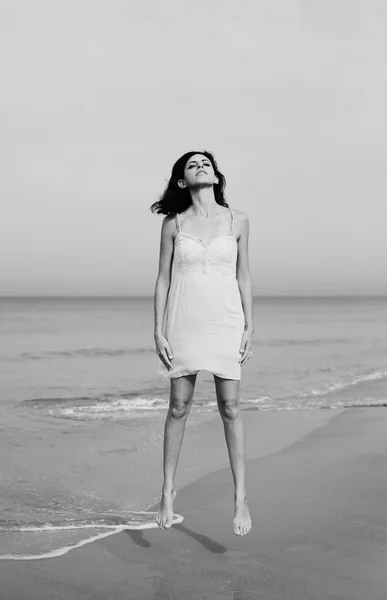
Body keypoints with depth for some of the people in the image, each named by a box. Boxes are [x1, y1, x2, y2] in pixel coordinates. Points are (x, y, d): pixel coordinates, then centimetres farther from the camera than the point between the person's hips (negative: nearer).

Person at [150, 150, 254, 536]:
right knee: (178, 407, 5)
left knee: (230, 408, -2)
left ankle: (240, 497, 6)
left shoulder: (237, 221, 4)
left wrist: (249, 327, 1)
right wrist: (158, 331, -2)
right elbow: (163, 278, 4)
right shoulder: (173, 223, 3)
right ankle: (167, 489, 19)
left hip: (225, 321, 0)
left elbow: (243, 276, 7)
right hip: (184, 320, 0)